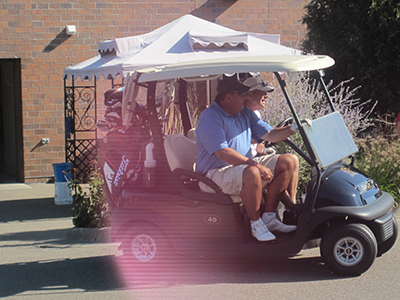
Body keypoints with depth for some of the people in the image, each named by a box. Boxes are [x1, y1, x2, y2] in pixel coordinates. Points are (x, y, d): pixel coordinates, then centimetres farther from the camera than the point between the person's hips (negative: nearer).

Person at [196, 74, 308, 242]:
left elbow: (270, 135, 12)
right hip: (216, 174, -9)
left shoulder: (245, 113, 12)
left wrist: (293, 128, -7)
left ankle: (269, 217, -2)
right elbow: (223, 153, -27)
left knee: (287, 163, 0)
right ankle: (256, 223, -20)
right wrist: (256, 165, -32)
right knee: (251, 174, -38)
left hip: (246, 165, 9)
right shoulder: (210, 118, -17)